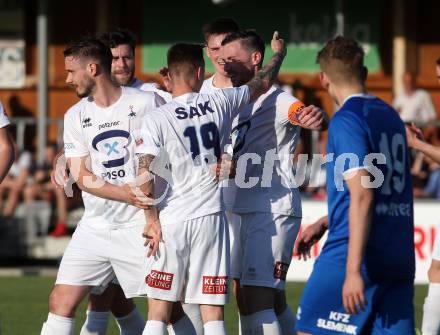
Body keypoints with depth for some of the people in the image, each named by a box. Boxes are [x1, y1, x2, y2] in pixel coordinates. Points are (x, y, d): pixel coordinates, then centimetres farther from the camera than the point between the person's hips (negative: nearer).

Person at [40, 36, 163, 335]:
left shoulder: (147, 103, -3)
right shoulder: (75, 116, 8)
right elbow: (81, 176, 1)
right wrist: (125, 194, -15)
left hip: (139, 225, -4)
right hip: (94, 228, 4)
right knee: (61, 301, -3)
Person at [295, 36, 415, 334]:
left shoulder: (346, 121, -9)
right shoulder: (390, 116, 15)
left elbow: (362, 196, -19)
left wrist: (354, 270, -22)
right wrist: (325, 223, 32)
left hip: (349, 254, -7)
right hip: (400, 259, 7)